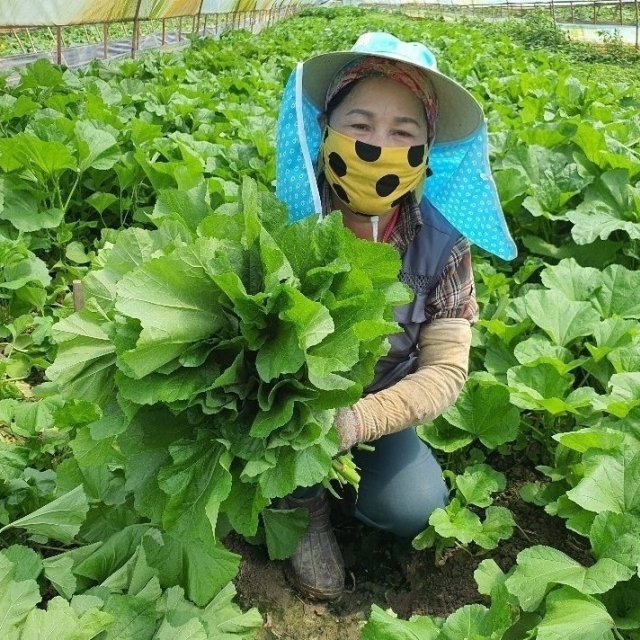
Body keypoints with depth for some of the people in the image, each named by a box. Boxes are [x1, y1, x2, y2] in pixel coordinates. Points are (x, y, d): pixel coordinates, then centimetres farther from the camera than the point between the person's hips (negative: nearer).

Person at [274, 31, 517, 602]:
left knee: (415, 508, -23)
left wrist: (353, 422, -34)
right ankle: (303, 502, -3)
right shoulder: (285, 217, -21)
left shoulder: (441, 239, -17)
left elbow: (446, 370, -18)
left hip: (377, 406, 1)